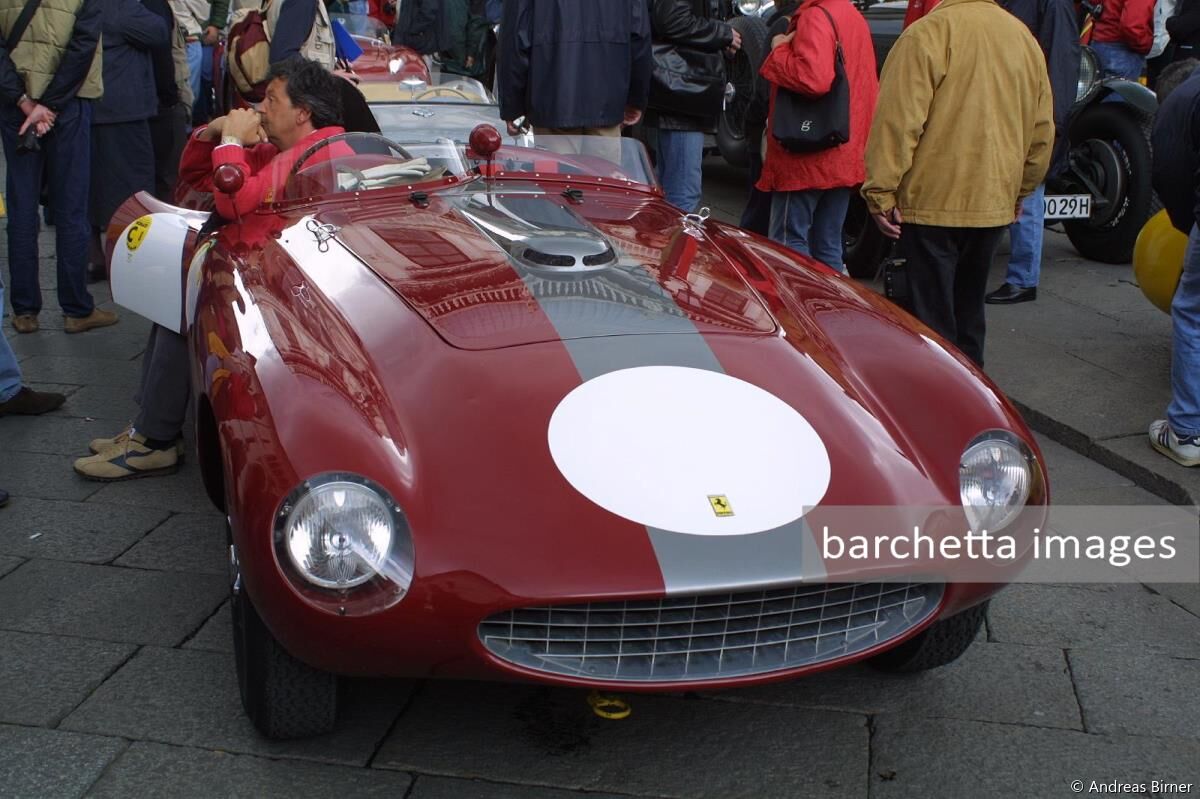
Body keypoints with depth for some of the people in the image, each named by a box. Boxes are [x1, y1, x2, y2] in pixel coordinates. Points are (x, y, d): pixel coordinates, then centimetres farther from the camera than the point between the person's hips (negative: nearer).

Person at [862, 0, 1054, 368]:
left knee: (929, 316, 0)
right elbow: (1042, 131, 13)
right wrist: (1019, 193, 23)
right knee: (968, 310, 20)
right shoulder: (1024, 38, 9)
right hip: (994, 205, 7)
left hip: (932, 203, -6)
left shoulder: (927, 33, -12)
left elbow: (898, 120, -18)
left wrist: (880, 192, -12)